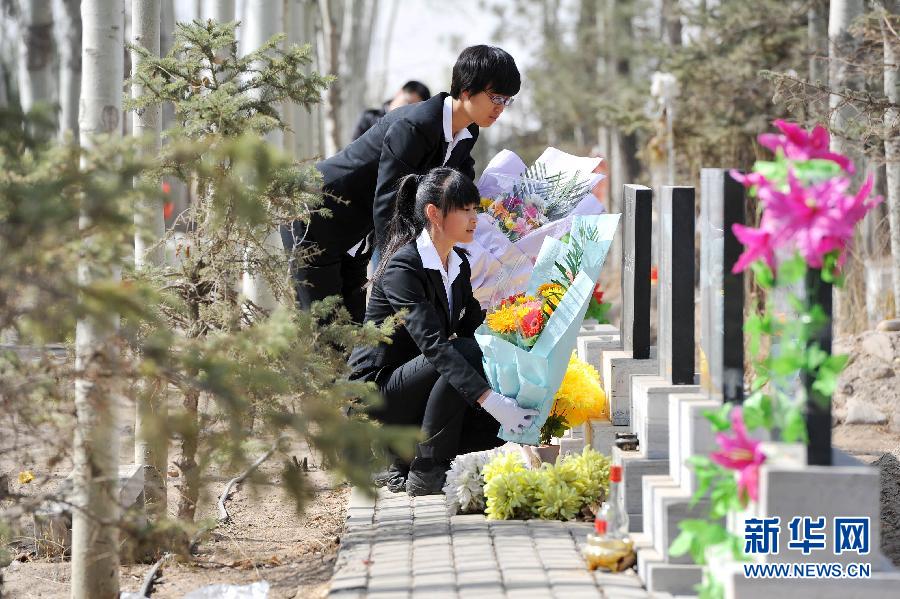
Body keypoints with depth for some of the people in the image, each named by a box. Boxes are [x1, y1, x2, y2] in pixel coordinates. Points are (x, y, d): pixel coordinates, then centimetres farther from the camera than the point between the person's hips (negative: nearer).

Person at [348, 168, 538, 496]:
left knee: (500, 431, -11)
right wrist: (490, 399, -43)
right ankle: (427, 474, -21)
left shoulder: (459, 264, 8)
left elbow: (472, 329, 5)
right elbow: (433, 344, -33)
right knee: (464, 352, -31)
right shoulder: (402, 268, -21)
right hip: (375, 391, -8)